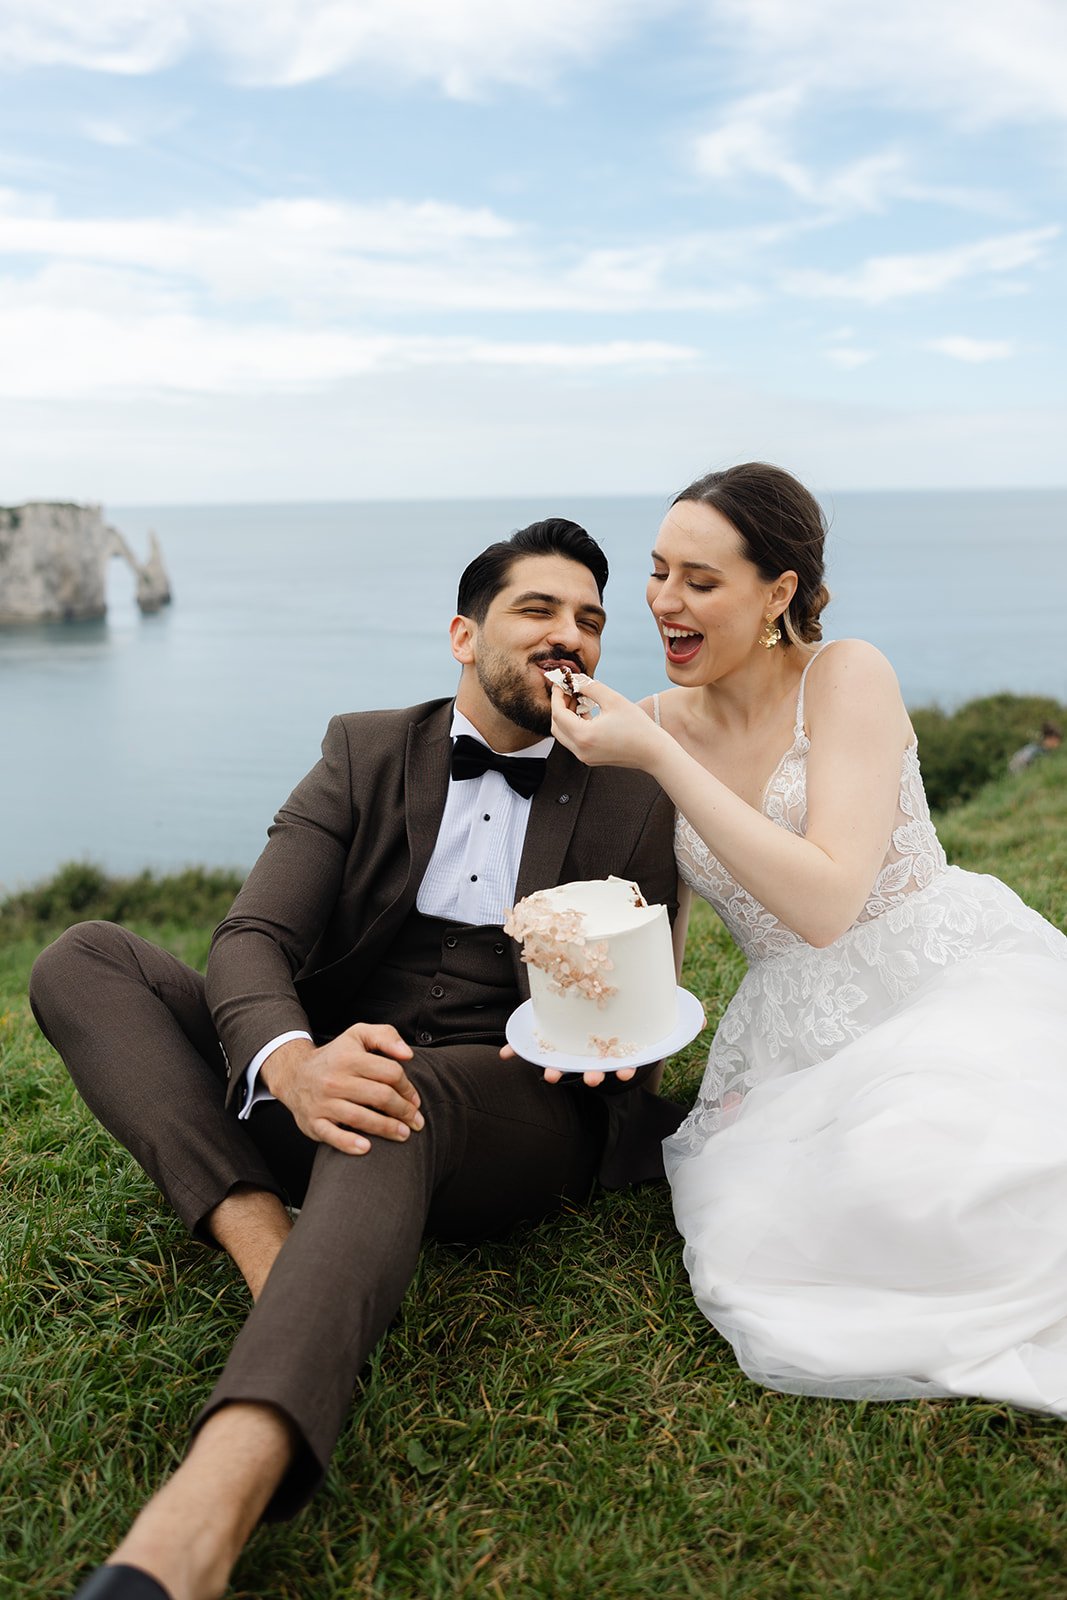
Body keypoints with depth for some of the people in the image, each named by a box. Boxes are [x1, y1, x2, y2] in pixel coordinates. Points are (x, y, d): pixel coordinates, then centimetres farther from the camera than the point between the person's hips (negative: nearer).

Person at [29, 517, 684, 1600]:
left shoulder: (630, 800, 7)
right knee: (83, 958, -12)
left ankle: (211, 1502, -55)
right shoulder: (364, 754, 7)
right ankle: (262, 1239, -31)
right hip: (320, 1082, 3)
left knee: (400, 1104, -38)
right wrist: (291, 1062, -30)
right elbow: (253, 939, -6)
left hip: (508, 1108, -3)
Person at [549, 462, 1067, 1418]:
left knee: (925, 1169, -35)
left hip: (953, 981, -3)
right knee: (761, 1233, -24)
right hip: (801, 1032, 4)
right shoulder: (657, 728, 5)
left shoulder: (847, 676, -9)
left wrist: (658, 756, -22)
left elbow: (824, 902, -22)